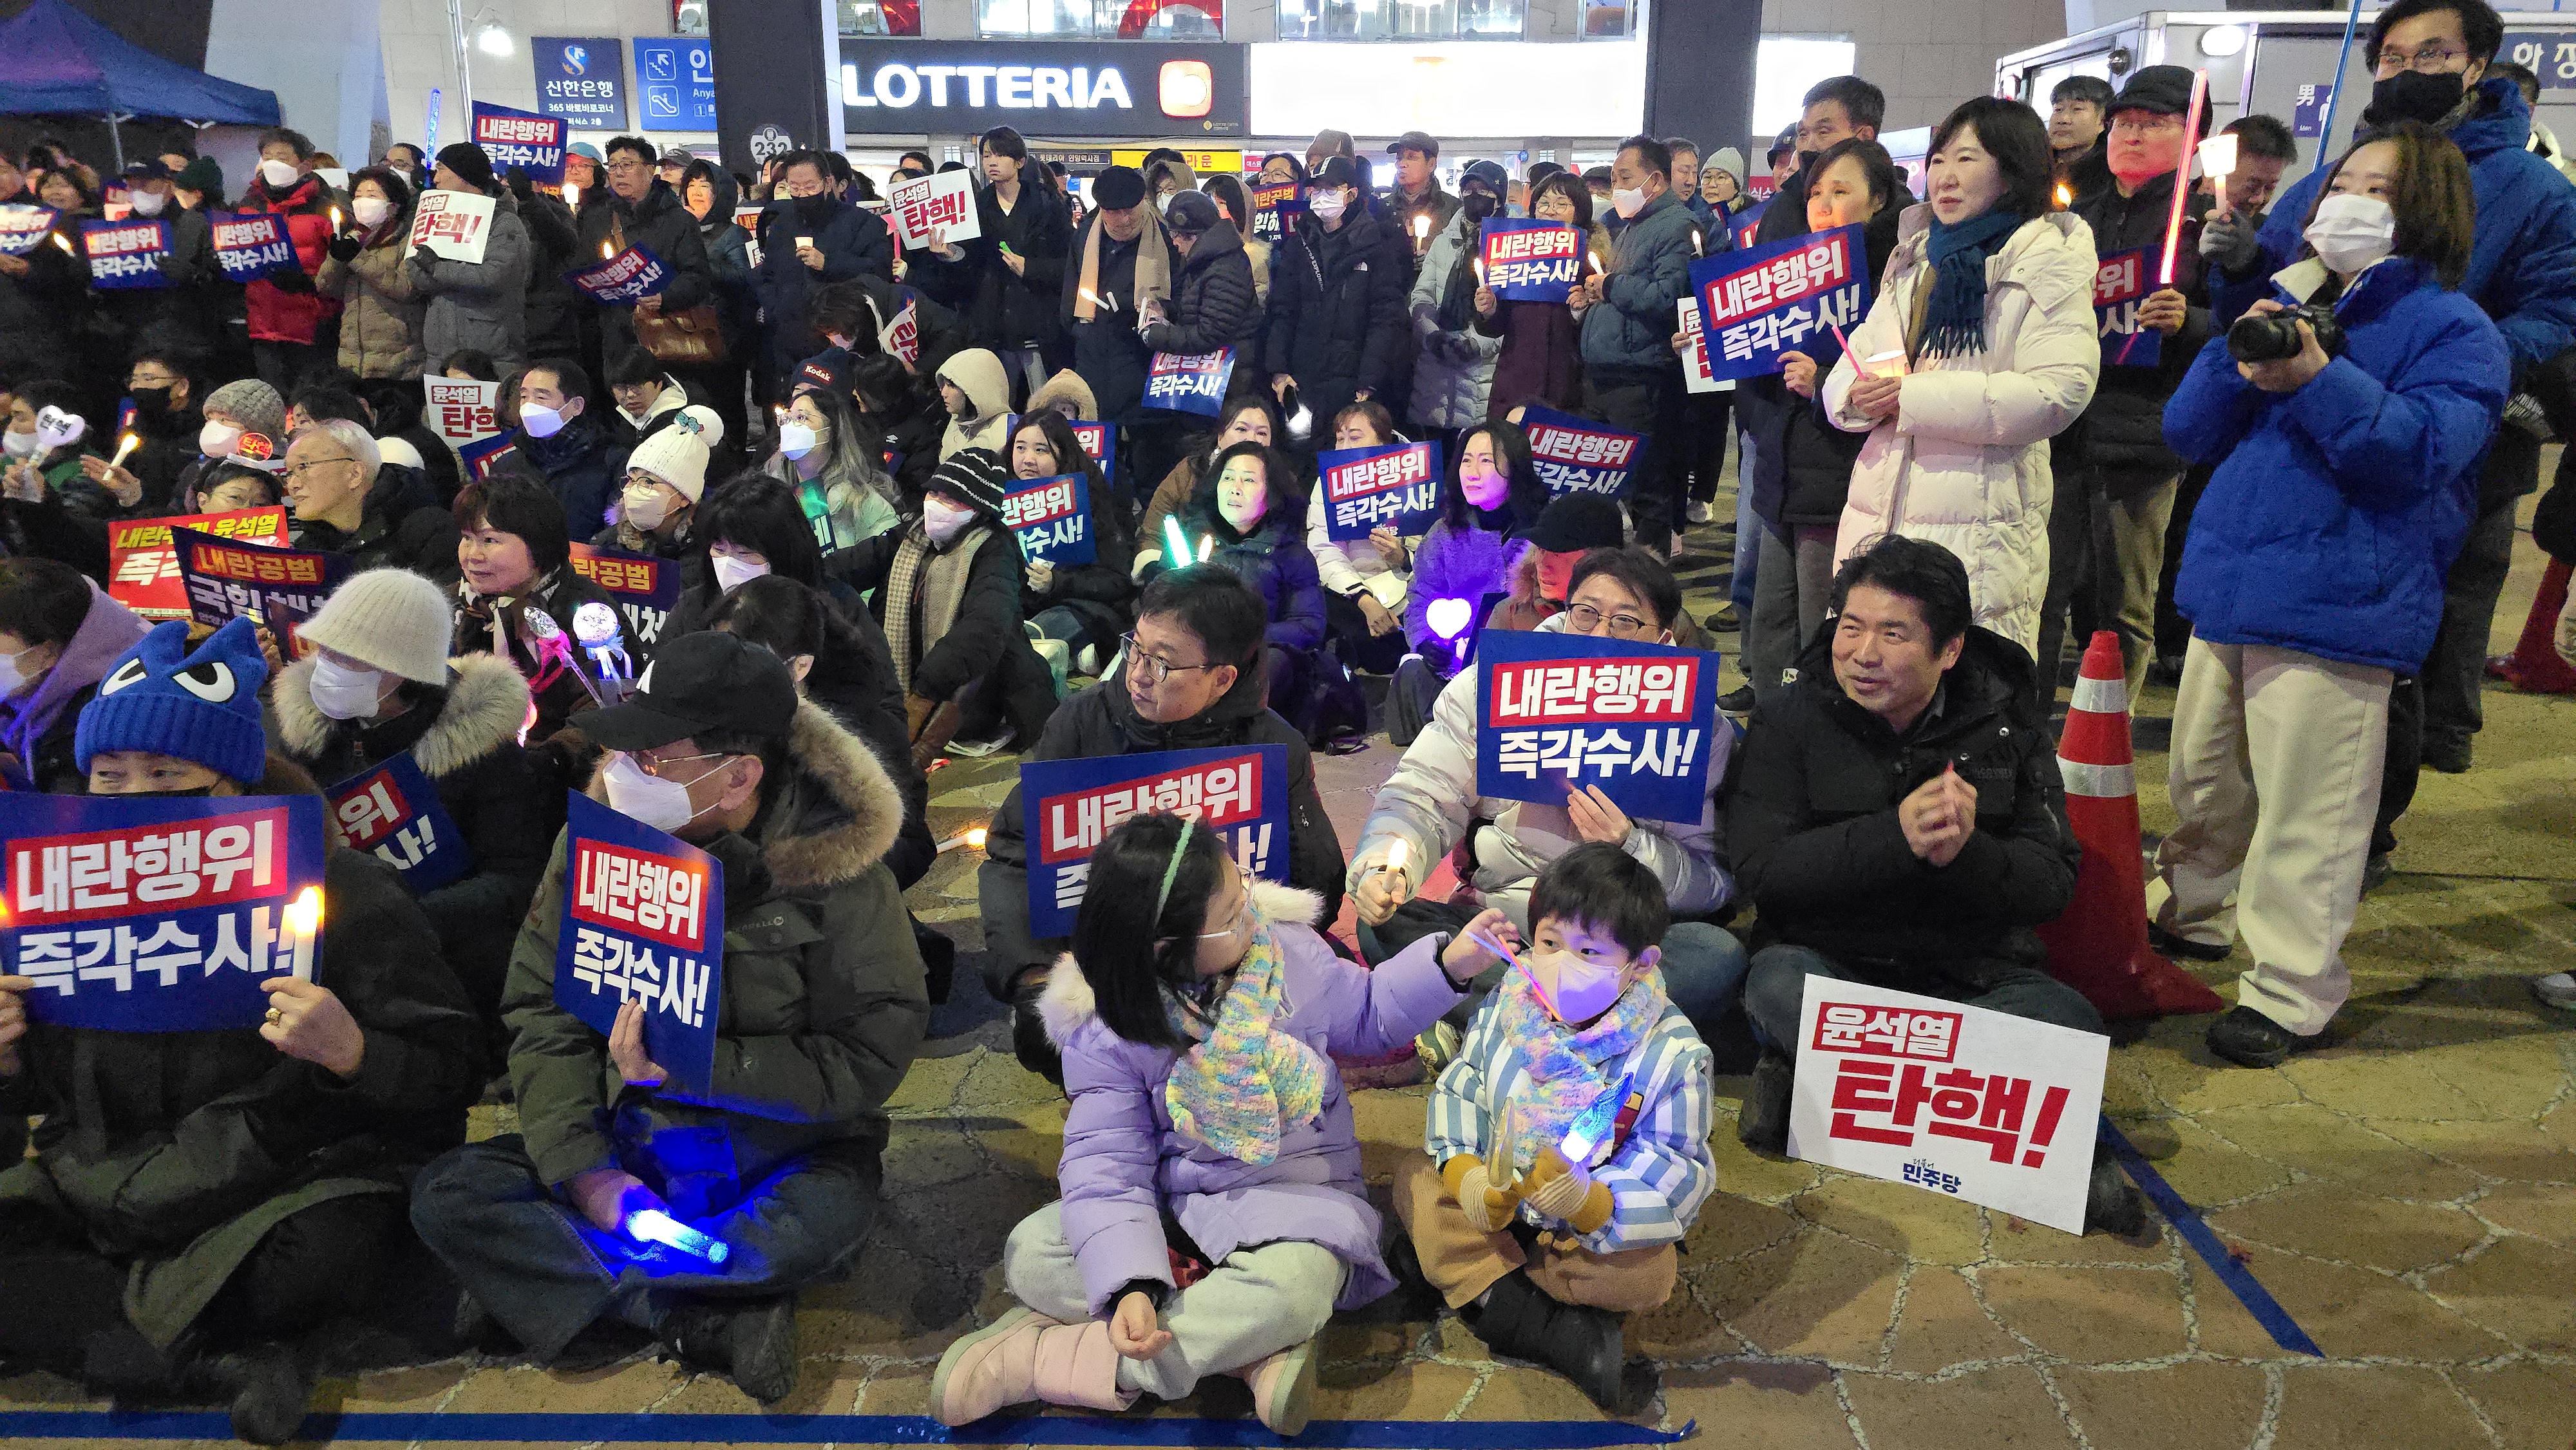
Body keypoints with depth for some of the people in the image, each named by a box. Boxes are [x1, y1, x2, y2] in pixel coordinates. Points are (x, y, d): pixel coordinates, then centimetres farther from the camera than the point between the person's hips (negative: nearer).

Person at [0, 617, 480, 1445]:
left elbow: (450, 1082, -10)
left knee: (319, 1255, -37)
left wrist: (352, 1054, -31)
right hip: (105, 1181, 5)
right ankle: (233, 1358, -20)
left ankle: (92, 1308, -9)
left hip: (298, 1179, -5)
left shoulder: (344, 892, -9)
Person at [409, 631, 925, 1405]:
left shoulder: (835, 859, -15)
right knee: (446, 1194, -18)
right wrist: (584, 1170, -16)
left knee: (824, 1221, -36)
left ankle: (555, 1280, -14)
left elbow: (872, 1057, -15)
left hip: (783, 1153, -4)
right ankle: (709, 1324, -21)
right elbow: (544, 1015, -2)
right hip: (624, 1145, 4)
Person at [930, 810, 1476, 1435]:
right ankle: (1251, 1349, -26)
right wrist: (1129, 1287, -34)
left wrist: (1451, 962, -5)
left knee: (1291, 1288, -36)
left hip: (1297, 1195, 0)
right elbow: (1107, 1166, -19)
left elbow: (1368, 1017, 10)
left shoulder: (1290, 952, -8)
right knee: (1030, 1253, -23)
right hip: (1171, 1208, 1)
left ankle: (1040, 1357, -24)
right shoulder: (1103, 1031, -13)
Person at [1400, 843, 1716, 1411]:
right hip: (1495, 1193, 5)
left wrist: (1591, 1204, -38)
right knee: (1418, 1175, -14)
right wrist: (1464, 1171, -21)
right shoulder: (1509, 1009, -8)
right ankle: (1555, 1333, -21)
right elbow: (1459, 1089, -1)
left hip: (1597, 1224, -4)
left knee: (1646, 1273, -30)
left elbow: (1677, 1168, -20)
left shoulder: (1672, 1053, -20)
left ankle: (1454, 1265, -18)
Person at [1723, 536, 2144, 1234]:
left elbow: (2054, 883, -4)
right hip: (1830, 960, -1)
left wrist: (1966, 853, -25)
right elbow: (1761, 868, -13)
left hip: (1973, 976, 1)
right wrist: (1895, 836, -25)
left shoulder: (2008, 724, 3)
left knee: (2068, 1020, -27)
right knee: (1777, 985, -34)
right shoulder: (1788, 719, -1)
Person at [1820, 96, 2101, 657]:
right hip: (1878, 517, 6)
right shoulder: (1913, 258, 19)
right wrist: (1858, 397, -10)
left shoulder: (2048, 261, -1)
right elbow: (1853, 363, 16)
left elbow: (2058, 392, -14)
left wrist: (1915, 396, -17)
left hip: (1977, 529, -6)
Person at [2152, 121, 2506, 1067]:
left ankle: (2291, 995, 5)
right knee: (2204, 779, 18)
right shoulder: (2290, 306, 17)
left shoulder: (2453, 329, 0)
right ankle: (2191, 915, 38)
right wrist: (2239, 354, -7)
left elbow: (2420, 450, -16)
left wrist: (2317, 380, -27)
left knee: (2305, 811, -5)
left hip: (2334, 610, -6)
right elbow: (2188, 433, 10)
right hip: (2229, 591, 6)